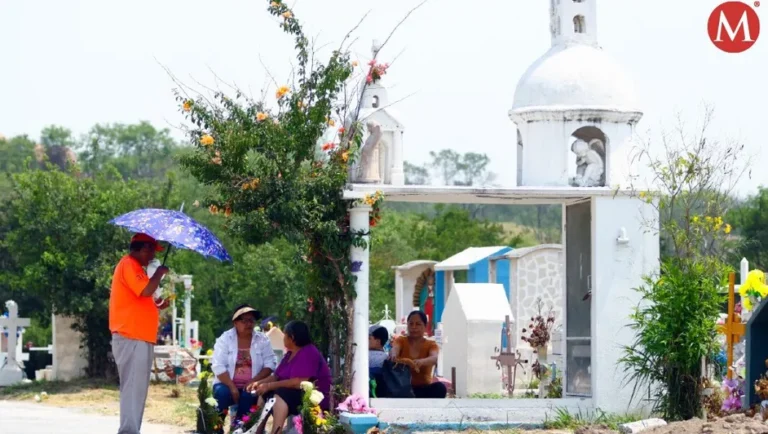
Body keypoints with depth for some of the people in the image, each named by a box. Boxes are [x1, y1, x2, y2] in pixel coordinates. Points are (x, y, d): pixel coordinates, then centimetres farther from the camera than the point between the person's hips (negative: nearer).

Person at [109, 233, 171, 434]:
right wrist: (159, 273, -8)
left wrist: (157, 306, 19)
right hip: (132, 337, -11)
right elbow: (146, 290, -23)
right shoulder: (129, 265, -10)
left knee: (135, 388, 11)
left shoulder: (133, 267, 22)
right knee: (134, 387, -14)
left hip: (137, 337, 11)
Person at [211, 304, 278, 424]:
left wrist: (254, 381, -18)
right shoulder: (225, 339, 0)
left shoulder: (262, 340, 5)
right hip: (228, 384, 0)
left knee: (248, 395, -32)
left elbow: (270, 364, -2)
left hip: (250, 386, 0)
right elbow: (218, 366, -9)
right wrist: (232, 387, -21)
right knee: (222, 392, -32)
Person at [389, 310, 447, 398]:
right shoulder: (401, 341, 6)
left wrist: (422, 362, -45)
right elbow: (394, 349, -18)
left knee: (439, 387, -32)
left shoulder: (431, 345, 4)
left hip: (423, 389, 0)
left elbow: (434, 358, -20)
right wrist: (393, 356, -45)